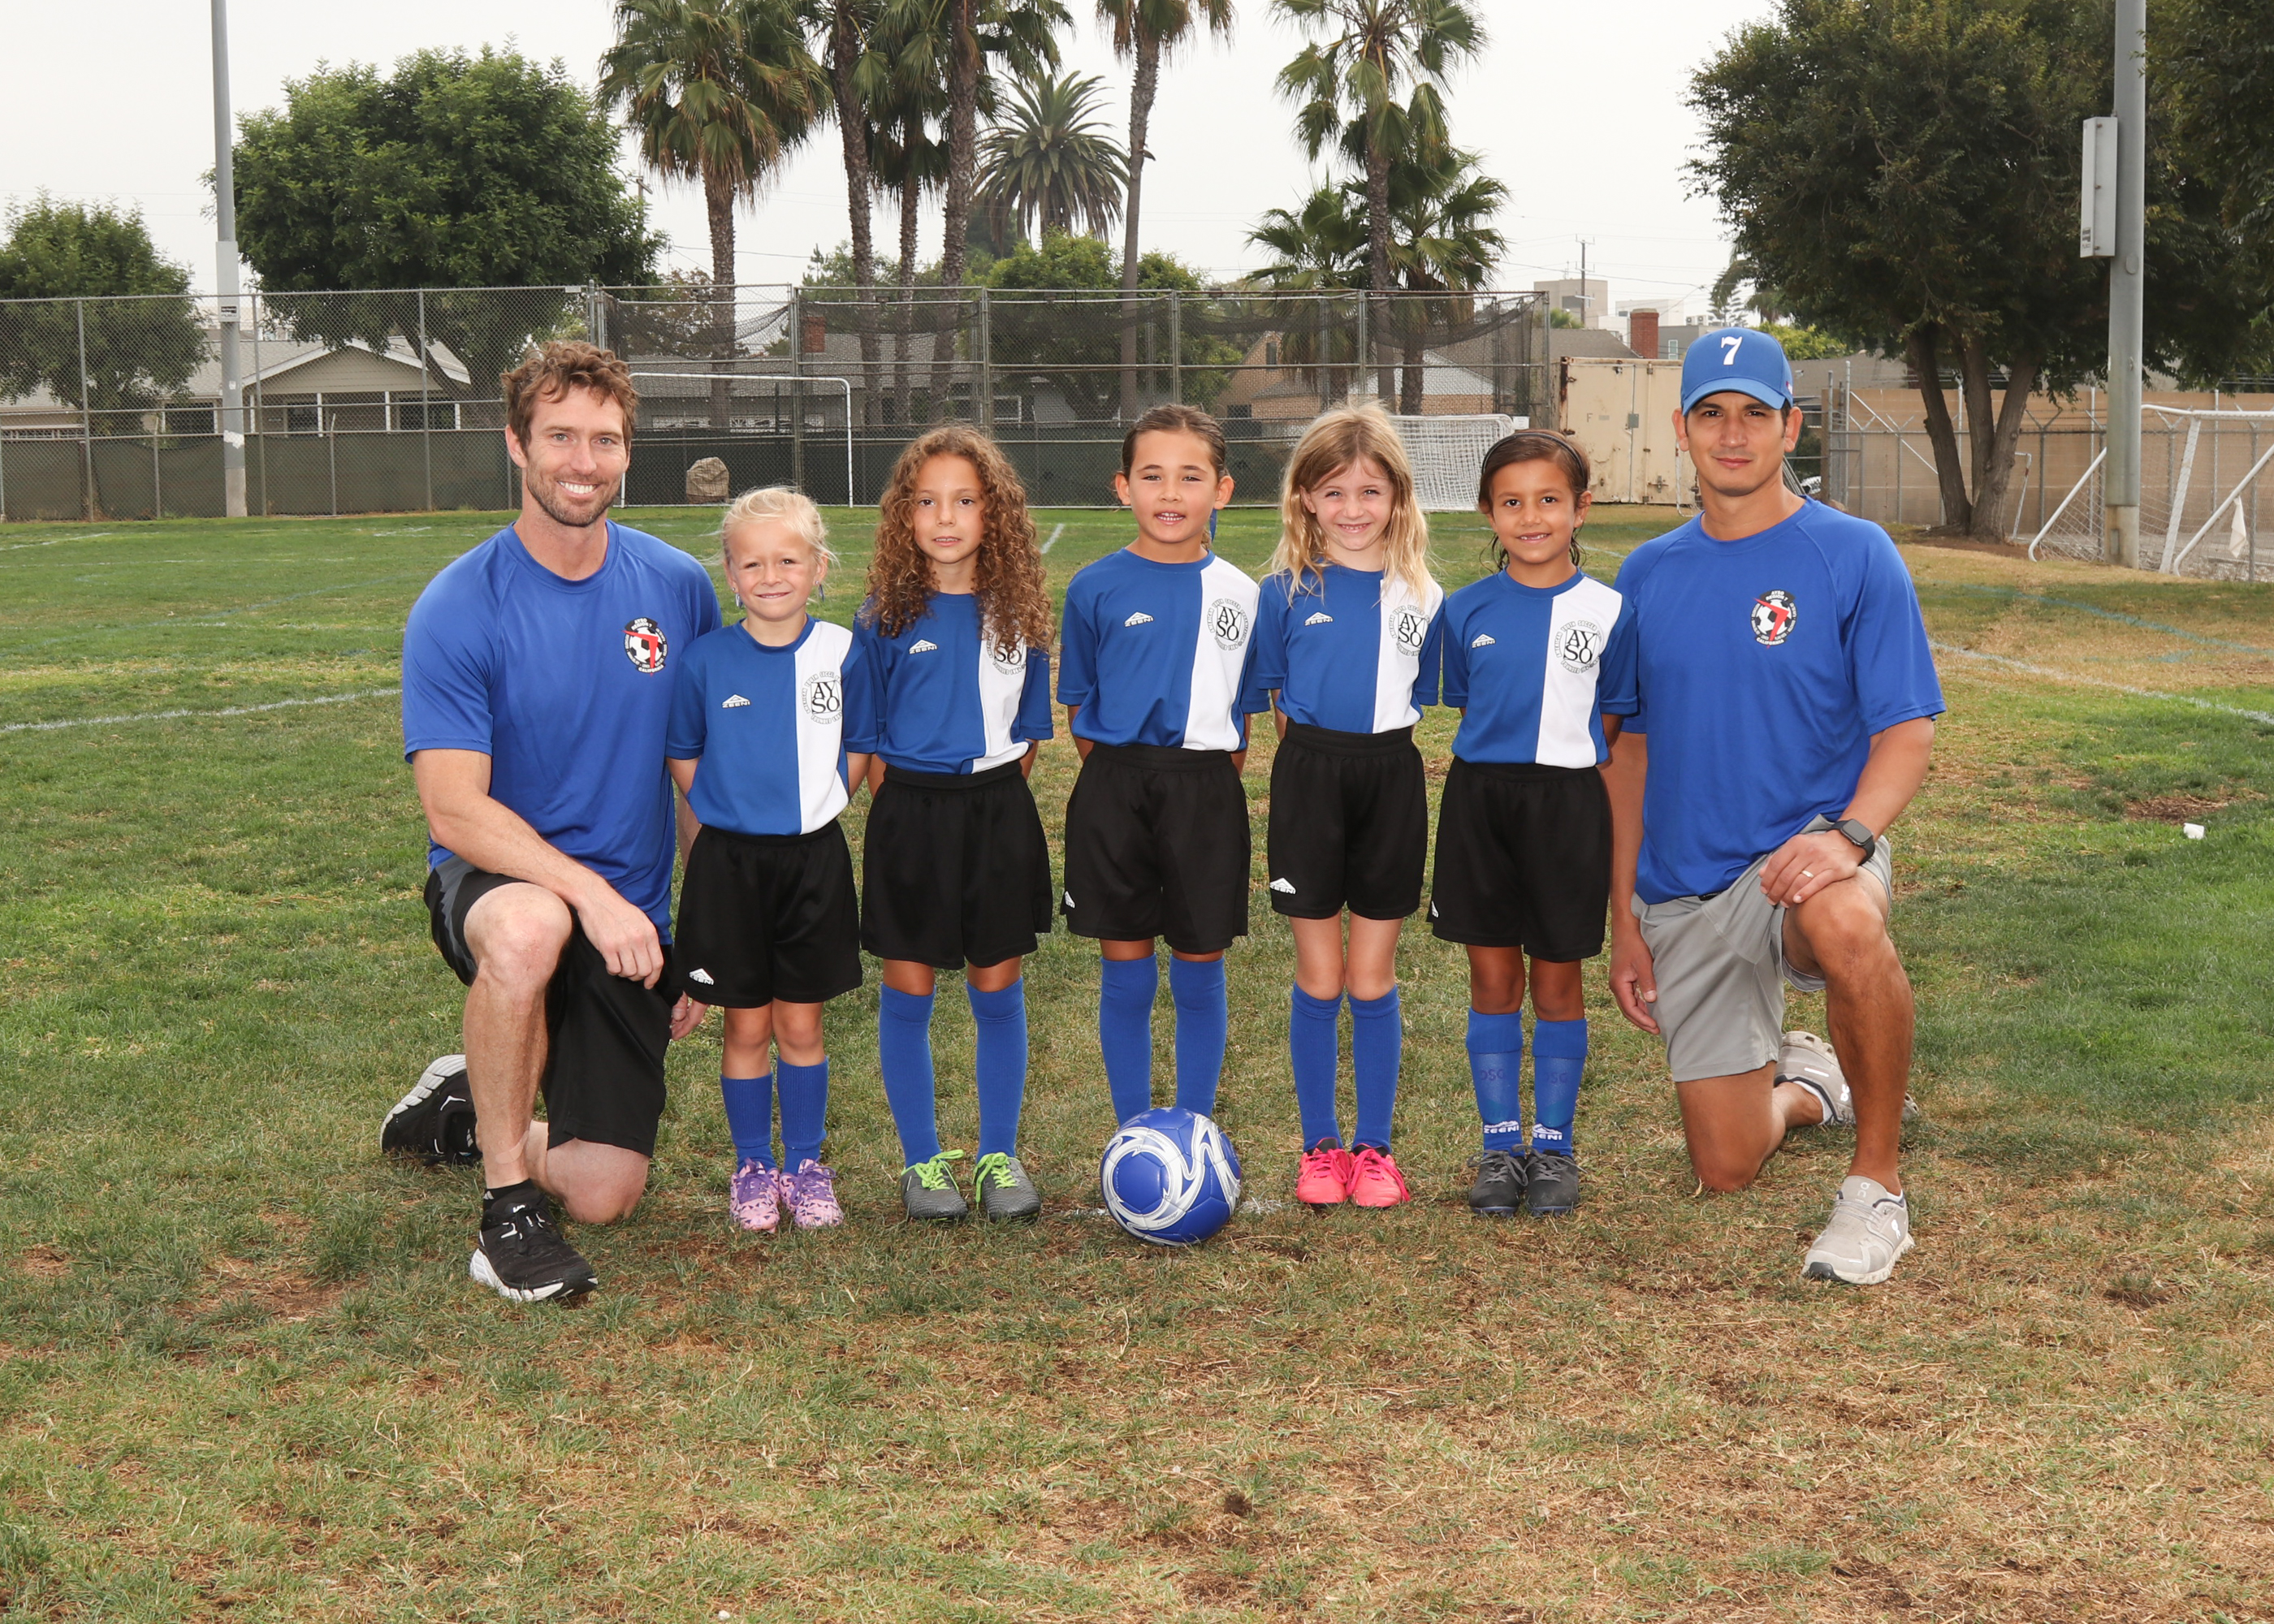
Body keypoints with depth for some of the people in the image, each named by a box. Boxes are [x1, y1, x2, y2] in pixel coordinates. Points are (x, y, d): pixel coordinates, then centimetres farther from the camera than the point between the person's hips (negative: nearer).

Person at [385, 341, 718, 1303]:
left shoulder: (678, 589, -1)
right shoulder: (458, 608, -12)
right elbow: (455, 808, -19)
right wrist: (588, 890, -31)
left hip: (630, 917, 4)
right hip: (492, 880, -3)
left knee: (605, 1194, -2)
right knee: (529, 926, -42)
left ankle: (470, 1114, 33)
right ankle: (507, 1205, -21)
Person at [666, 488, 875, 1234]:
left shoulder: (841, 654, -3)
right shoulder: (706, 660, -5)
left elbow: (857, 751, 8)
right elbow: (683, 757, 6)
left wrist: (812, 805, 0)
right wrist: (730, 813, -1)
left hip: (814, 860, 1)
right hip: (730, 861, 0)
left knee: (801, 1024, 8)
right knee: (747, 1026, 7)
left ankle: (805, 1164, 21)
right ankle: (753, 1167, 20)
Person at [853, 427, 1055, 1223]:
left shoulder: (1016, 613, 2)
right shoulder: (885, 618, -3)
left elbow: (1027, 730, 10)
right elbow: (866, 739, 1)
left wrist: (994, 796, 1)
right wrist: (909, 807, -5)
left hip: (997, 809, 2)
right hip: (911, 810, -1)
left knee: (998, 988, 7)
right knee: (908, 990, 4)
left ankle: (999, 1155, 20)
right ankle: (922, 1159, 16)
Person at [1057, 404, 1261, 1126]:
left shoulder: (1237, 594, 2)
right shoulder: (1096, 589, -2)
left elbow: (1243, 714, 10)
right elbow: (1078, 708, 4)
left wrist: (1214, 785, 1)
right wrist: (1119, 779, -2)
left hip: (1206, 790, 1)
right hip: (1115, 791, -1)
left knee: (1200, 971, 8)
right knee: (1125, 971, 6)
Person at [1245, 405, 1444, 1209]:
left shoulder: (1422, 598, 2)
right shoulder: (1286, 591, -2)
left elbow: (1418, 694, 11)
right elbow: (1272, 696, 6)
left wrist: (1373, 745, 3)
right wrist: (1318, 752, 1)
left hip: (1391, 779, 1)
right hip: (1310, 780, -1)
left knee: (1373, 980, 6)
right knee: (1319, 980, 5)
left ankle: (1374, 1145, 17)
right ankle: (1319, 1145, 17)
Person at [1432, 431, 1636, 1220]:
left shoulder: (1606, 611, -2)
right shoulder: (1466, 611, 3)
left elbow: (1613, 727, 3)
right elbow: (1465, 710, 11)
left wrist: (1593, 818, -3)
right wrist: (1490, 779, 2)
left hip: (1568, 806, -1)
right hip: (1480, 799, 2)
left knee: (1557, 978, 6)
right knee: (1493, 977, 6)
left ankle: (1554, 1148, 17)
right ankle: (1500, 1147, 16)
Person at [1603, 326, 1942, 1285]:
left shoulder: (1855, 556, -5)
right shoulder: (1648, 576, 8)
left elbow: (1908, 729, -9)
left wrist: (1849, 831, -29)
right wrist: (1625, 919, 8)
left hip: (1804, 858, -4)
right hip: (1683, 895, 4)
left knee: (1845, 921, -42)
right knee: (1725, 1169, 4)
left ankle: (1876, 1186, -23)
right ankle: (1802, 1085, 41)